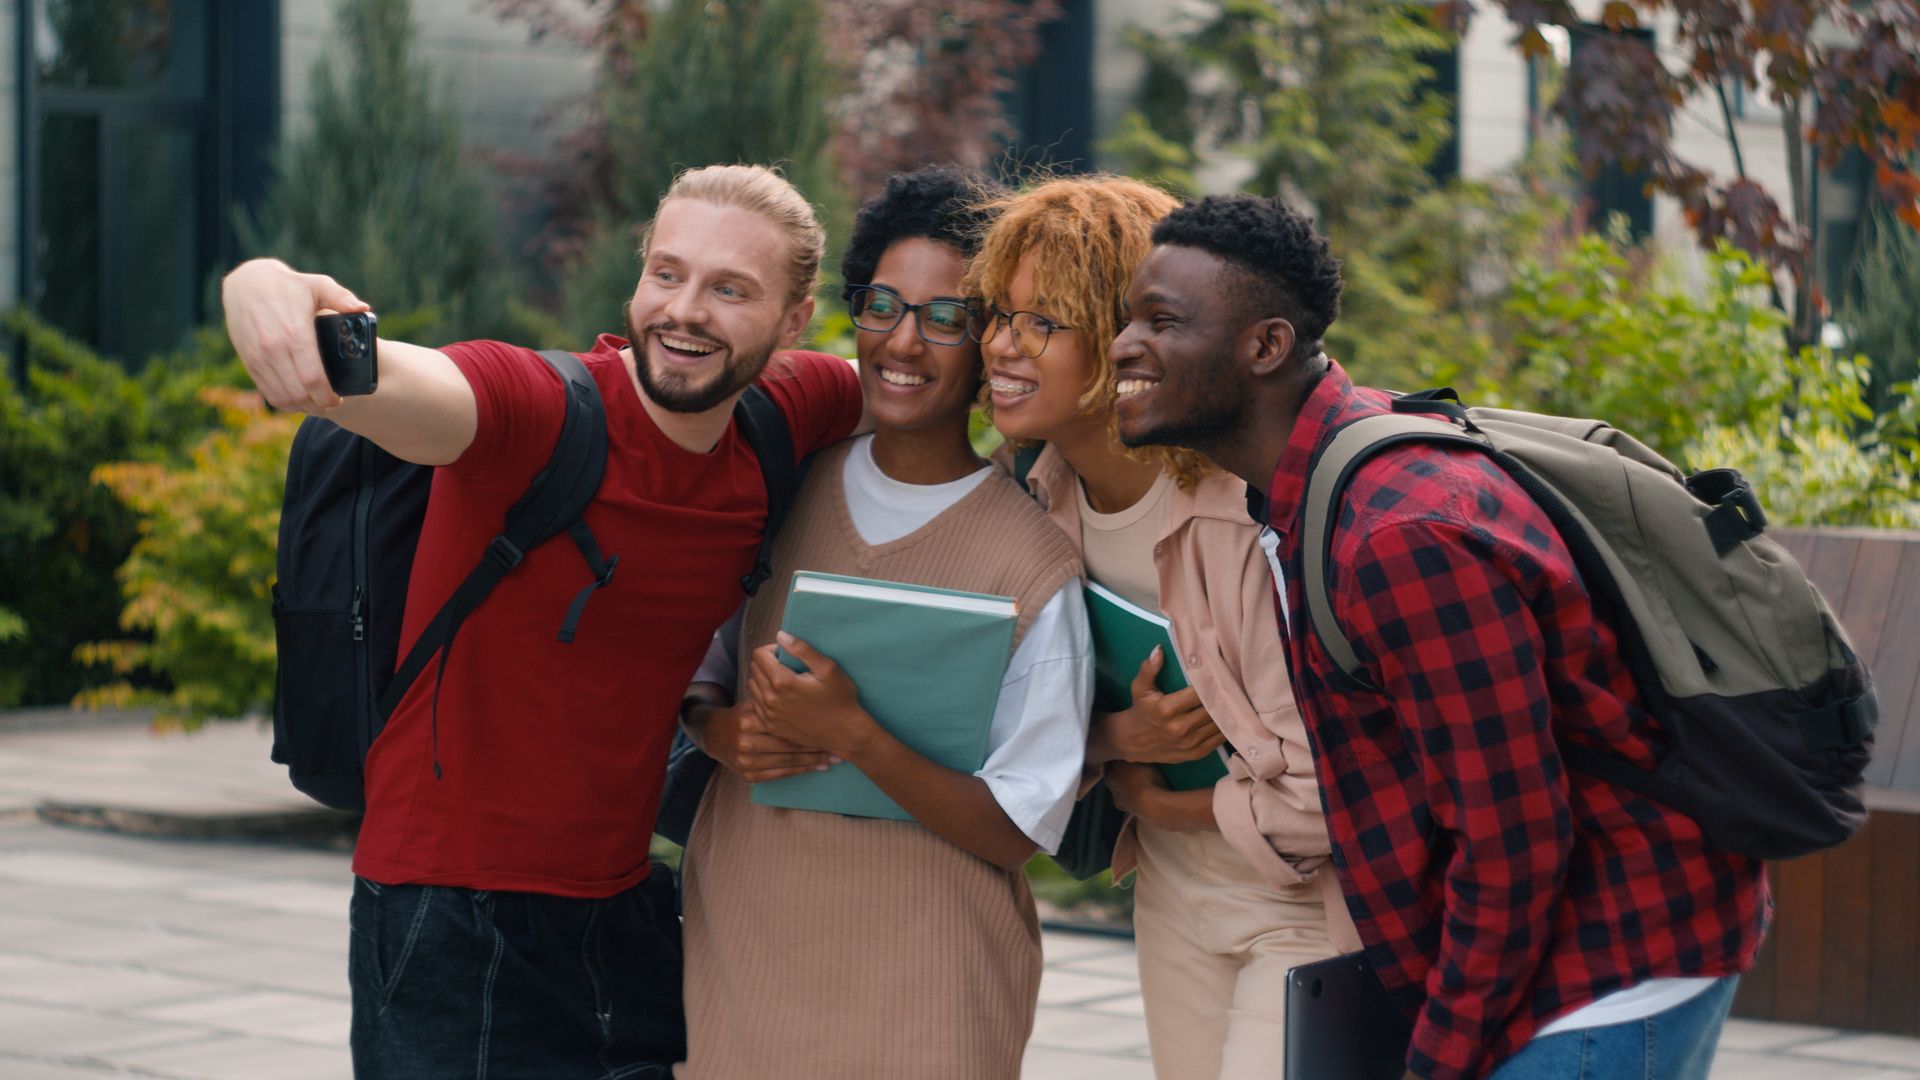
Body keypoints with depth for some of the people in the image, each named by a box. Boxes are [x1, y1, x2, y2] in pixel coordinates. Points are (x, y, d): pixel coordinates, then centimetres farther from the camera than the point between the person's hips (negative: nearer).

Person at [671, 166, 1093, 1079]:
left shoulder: (1032, 560, -10)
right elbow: (696, 667, 15)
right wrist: (722, 728, -7)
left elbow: (1021, 832, -12)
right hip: (740, 948, 4)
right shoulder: (784, 487, 3)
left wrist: (853, 737, -23)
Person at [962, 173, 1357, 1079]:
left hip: (1311, 907, -7)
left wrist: (1167, 804, -10)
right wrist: (1118, 742, -15)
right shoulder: (1042, 503, -4)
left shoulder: (1253, 513, -28)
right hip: (1173, 895, 7)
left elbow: (1326, 792, -25)